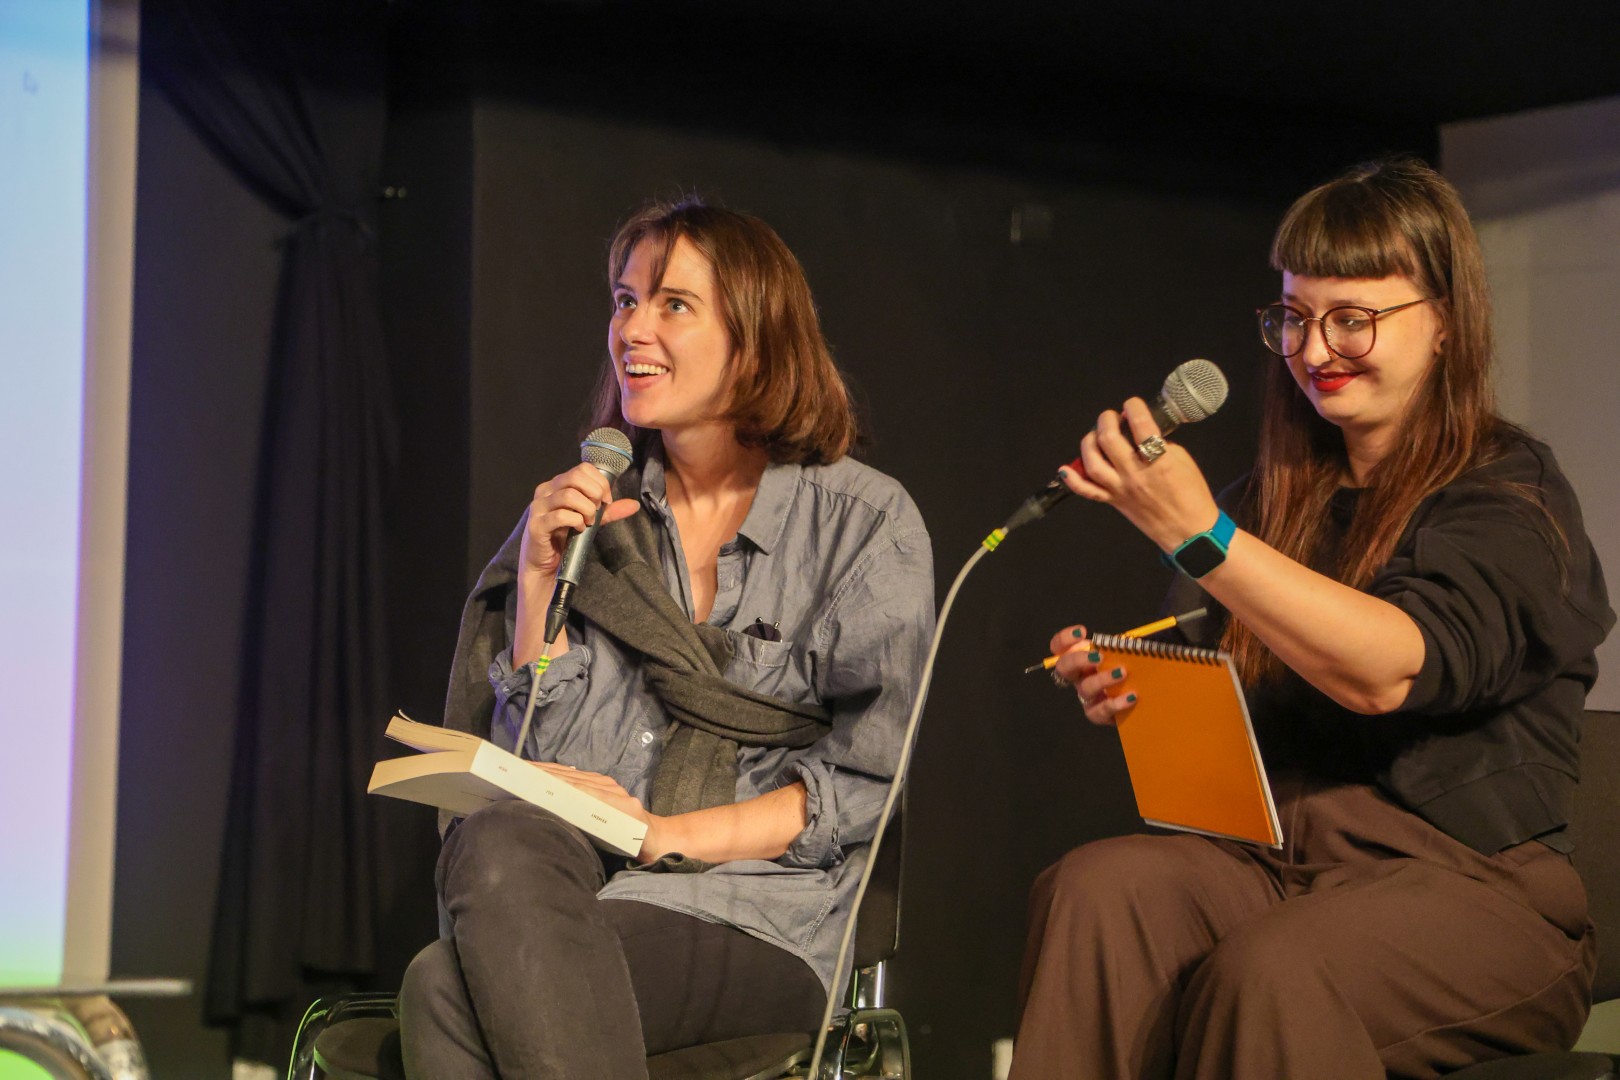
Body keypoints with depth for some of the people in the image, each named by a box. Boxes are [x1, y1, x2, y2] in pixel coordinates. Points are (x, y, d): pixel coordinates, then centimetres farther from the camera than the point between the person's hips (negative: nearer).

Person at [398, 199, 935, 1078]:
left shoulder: (865, 520, 5)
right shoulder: (593, 506, 19)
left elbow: (862, 783, -2)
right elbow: (531, 753, 13)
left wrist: (662, 835, -12)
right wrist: (537, 580, 1)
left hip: (755, 919, -4)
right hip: (583, 887, 4)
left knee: (447, 991, -31)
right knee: (501, 846, -35)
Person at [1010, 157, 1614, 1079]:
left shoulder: (1508, 492, -2)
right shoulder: (1275, 497, 16)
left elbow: (1393, 670, -22)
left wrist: (1200, 535, -28)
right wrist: (1131, 691, 0)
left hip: (1469, 879, -5)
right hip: (1272, 856, 5)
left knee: (1272, 972, -36)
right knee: (1095, 890, -27)